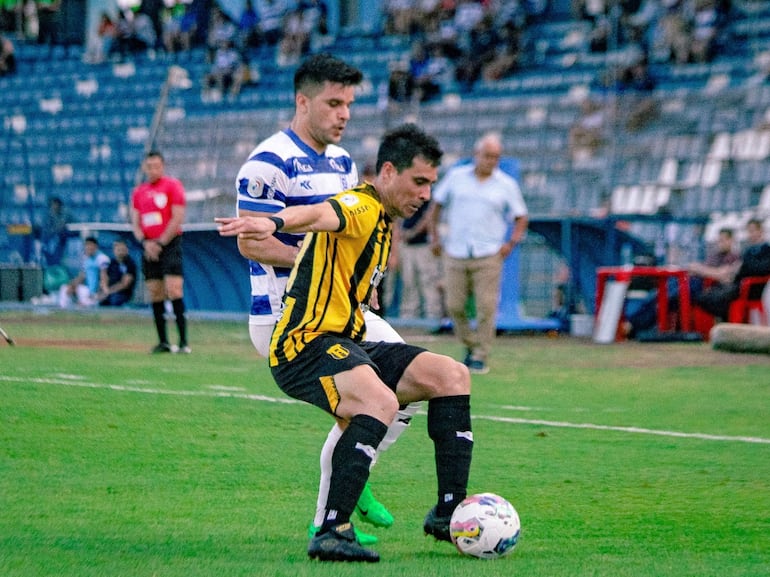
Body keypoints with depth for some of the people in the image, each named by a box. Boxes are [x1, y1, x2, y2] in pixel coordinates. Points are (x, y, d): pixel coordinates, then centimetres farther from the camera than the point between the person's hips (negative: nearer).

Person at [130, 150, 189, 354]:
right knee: (155, 295, 4)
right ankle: (163, 342, 8)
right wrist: (145, 242, -6)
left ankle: (183, 342, -15)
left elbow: (178, 218, -7)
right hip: (149, 247, 6)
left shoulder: (172, 186, -1)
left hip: (170, 244, -5)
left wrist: (160, 242, -10)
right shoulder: (138, 192, 15)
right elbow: (135, 222, 12)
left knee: (174, 291, -14)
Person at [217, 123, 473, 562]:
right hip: (306, 345, -10)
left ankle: (450, 513, 3)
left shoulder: (383, 223, 21)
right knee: (380, 402, -35)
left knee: (452, 376, 1)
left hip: (347, 344, 10)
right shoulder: (361, 207, -11)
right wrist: (273, 223, -57)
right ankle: (332, 533, -35)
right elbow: (319, 214, -38)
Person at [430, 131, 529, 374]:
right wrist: (435, 236, 13)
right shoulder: (456, 177, 7)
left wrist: (511, 242, -4)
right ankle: (470, 345, 20)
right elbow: (437, 204, 18)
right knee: (454, 306, 0)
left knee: (486, 306, -8)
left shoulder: (507, 185, 5)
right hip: (455, 254, 2)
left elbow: (521, 217, 10)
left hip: (488, 256, -2)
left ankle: (480, 356, -1)